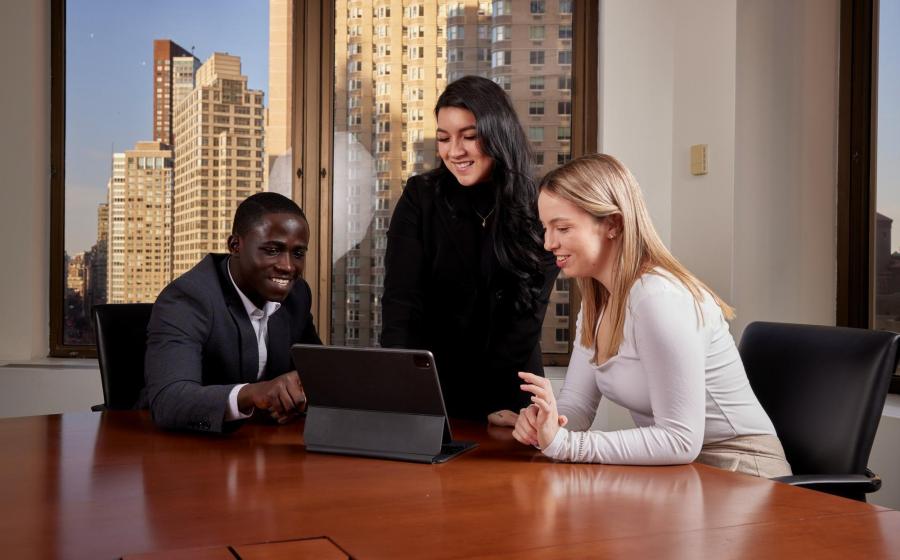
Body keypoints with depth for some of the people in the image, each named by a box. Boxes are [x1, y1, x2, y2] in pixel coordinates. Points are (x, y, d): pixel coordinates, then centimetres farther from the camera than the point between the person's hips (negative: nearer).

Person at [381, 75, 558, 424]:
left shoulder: (537, 211, -6)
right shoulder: (420, 199, -5)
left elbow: (528, 311, -6)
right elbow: (401, 302, -14)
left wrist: (492, 404, -14)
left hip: (508, 396, 0)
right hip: (430, 390, 0)